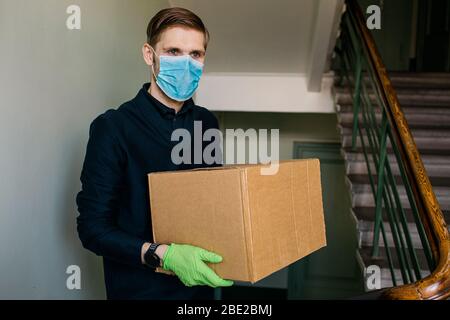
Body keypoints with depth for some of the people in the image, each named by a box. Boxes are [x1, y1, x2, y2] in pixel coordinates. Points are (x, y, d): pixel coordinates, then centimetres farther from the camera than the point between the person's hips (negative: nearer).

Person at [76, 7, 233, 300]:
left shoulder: (207, 123, 0)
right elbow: (93, 227, -16)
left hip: (201, 282, 5)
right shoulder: (113, 127, -16)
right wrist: (162, 255, -29)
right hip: (140, 288, -5)